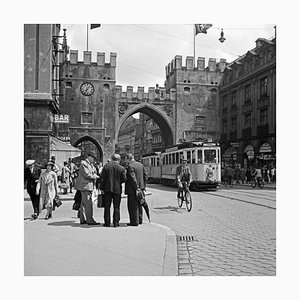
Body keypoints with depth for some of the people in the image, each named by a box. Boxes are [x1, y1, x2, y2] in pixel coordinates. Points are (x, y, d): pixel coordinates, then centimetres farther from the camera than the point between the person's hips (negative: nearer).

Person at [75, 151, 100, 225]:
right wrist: (95, 176, -8)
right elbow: (87, 175, -19)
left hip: (89, 186, 10)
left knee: (84, 203, 12)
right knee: (88, 203, -10)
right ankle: (90, 220, -8)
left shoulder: (90, 164, 18)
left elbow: (94, 172, 18)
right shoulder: (83, 164, -13)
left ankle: (82, 220, 16)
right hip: (85, 186, -10)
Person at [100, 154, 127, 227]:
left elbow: (102, 178, -2)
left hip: (108, 189, 1)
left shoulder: (106, 166, -2)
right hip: (117, 189, -1)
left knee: (107, 207, 9)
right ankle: (116, 223, 7)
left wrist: (101, 188, 3)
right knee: (116, 207, 7)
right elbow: (124, 179, -7)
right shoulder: (122, 168, -5)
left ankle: (107, 222, 11)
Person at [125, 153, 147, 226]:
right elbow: (145, 176, 13)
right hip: (140, 188, 9)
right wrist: (143, 186, 15)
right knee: (139, 205, 18)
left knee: (133, 206, -1)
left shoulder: (130, 166, -16)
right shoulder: (140, 165, 10)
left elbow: (133, 178, -22)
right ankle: (140, 220, 27)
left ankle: (134, 222, 2)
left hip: (133, 190, -9)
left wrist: (136, 188, -18)